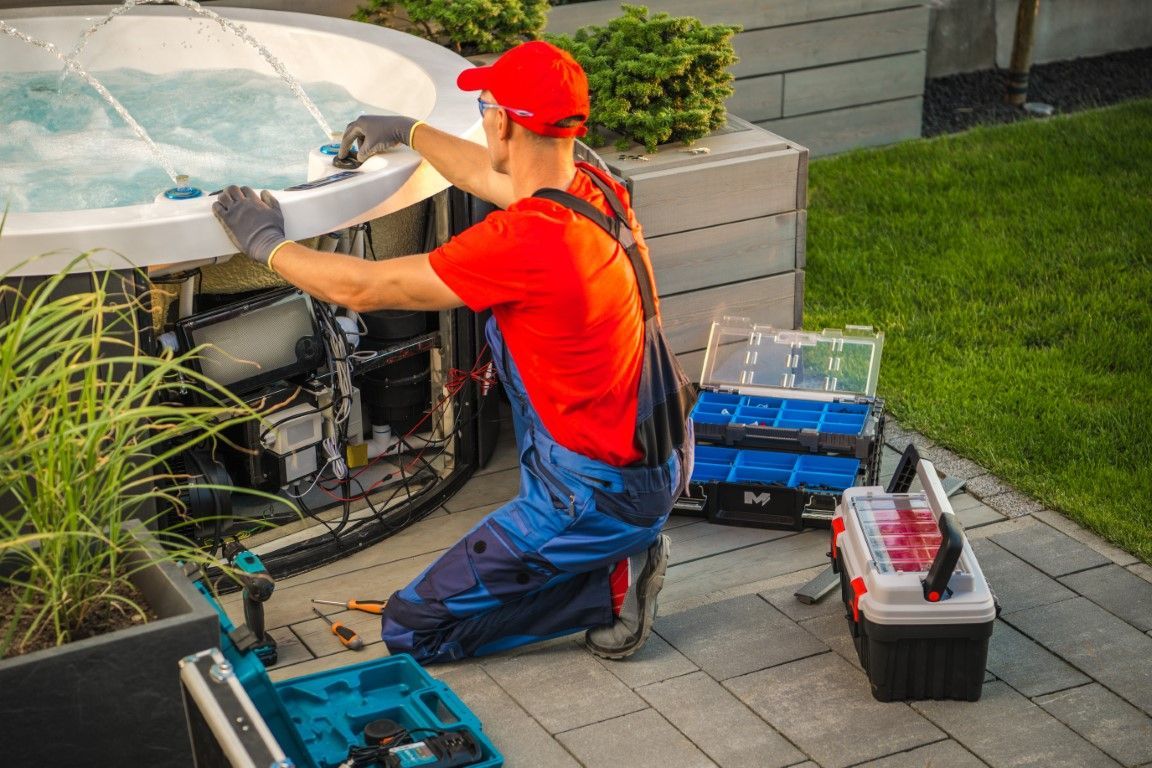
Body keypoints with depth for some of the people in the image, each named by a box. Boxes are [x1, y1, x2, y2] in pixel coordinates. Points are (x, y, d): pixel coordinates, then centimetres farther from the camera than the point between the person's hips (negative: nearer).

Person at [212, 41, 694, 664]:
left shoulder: (524, 242, -28)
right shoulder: (598, 190, -2)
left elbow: (360, 288, -18)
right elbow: (488, 176, 22)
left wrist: (267, 243, -2)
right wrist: (409, 132, 35)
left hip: (596, 496, -8)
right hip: (665, 463, 8)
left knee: (409, 630, 1)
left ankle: (610, 583, 0)